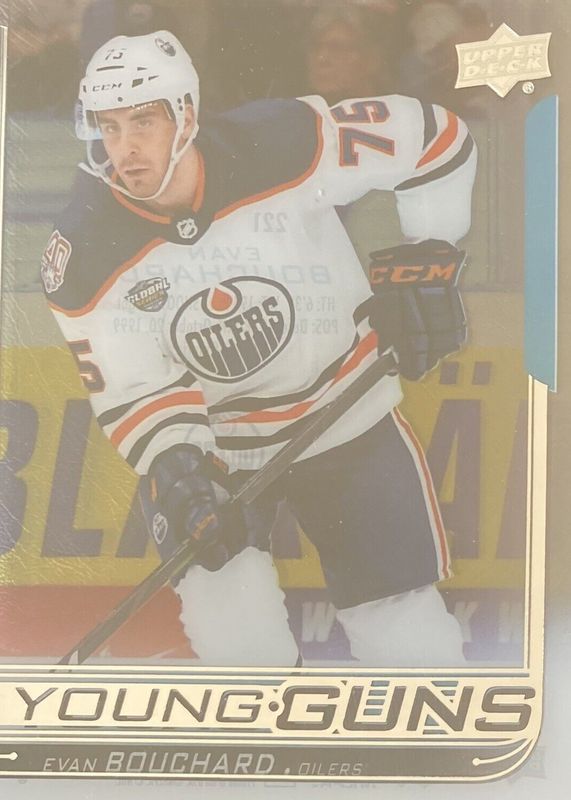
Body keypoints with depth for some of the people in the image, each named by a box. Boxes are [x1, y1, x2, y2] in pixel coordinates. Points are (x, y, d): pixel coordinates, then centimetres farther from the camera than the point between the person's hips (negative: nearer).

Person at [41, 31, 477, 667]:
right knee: (237, 644, -15)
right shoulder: (85, 257, -18)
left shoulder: (285, 145, -23)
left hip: (347, 416, 0)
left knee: (410, 641, 2)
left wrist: (424, 259, -9)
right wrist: (177, 472, -28)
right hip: (209, 446, 1)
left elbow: (434, 138, -11)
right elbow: (131, 392, -12)